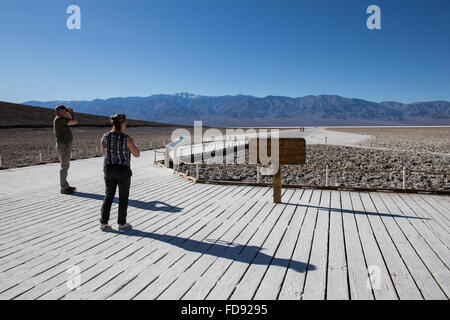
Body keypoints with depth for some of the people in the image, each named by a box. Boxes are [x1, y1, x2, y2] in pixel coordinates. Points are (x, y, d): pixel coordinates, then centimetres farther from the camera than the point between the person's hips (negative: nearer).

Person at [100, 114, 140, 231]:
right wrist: (130, 146, 9)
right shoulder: (126, 138, -17)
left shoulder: (105, 137, -3)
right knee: (123, 197, 11)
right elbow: (137, 154, -8)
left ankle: (103, 223, 19)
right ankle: (122, 224, 19)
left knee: (109, 196, 17)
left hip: (109, 169, 5)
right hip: (123, 170, -4)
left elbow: (103, 152, 12)